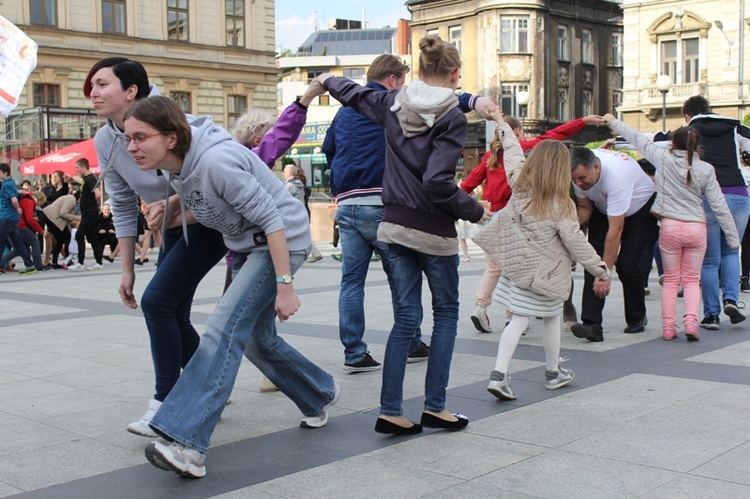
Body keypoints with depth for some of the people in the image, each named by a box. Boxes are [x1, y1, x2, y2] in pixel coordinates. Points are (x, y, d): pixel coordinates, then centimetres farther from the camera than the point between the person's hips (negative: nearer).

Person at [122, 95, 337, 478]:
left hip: (282, 242, -10)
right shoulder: (175, 167, -2)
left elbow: (271, 219, -27)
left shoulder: (215, 161, -29)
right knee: (257, 340, 16)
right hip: (244, 246, 10)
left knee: (224, 328, -22)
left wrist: (284, 285, -27)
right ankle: (320, 396, 39)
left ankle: (187, 444, -27)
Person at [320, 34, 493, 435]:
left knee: (405, 318, 10)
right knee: (446, 312, 13)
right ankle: (434, 407, 13)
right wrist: (475, 211, -8)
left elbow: (355, 95, 24)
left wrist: (328, 81, 45)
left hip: (394, 225, 5)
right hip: (433, 230, -5)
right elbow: (438, 183, -22)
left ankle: (390, 411, 8)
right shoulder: (452, 118, -14)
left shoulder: (393, 104, 4)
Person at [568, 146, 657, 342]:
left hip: (640, 208, -5)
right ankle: (591, 324, -21)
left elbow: (616, 230, -38)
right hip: (604, 209, 5)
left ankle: (637, 319, 11)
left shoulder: (615, 175, -41)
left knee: (627, 265, -16)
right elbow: (584, 207, -3)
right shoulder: (579, 171, -21)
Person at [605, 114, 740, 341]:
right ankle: (691, 320, -6)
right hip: (696, 228, 1)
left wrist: (614, 122, 22)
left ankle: (668, 326, 9)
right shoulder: (706, 169, -2)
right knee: (691, 280, 12)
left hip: (670, 226, 0)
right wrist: (733, 237, 6)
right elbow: (719, 206, -1)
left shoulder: (664, 158, -5)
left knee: (671, 280, 12)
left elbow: (639, 140, 8)